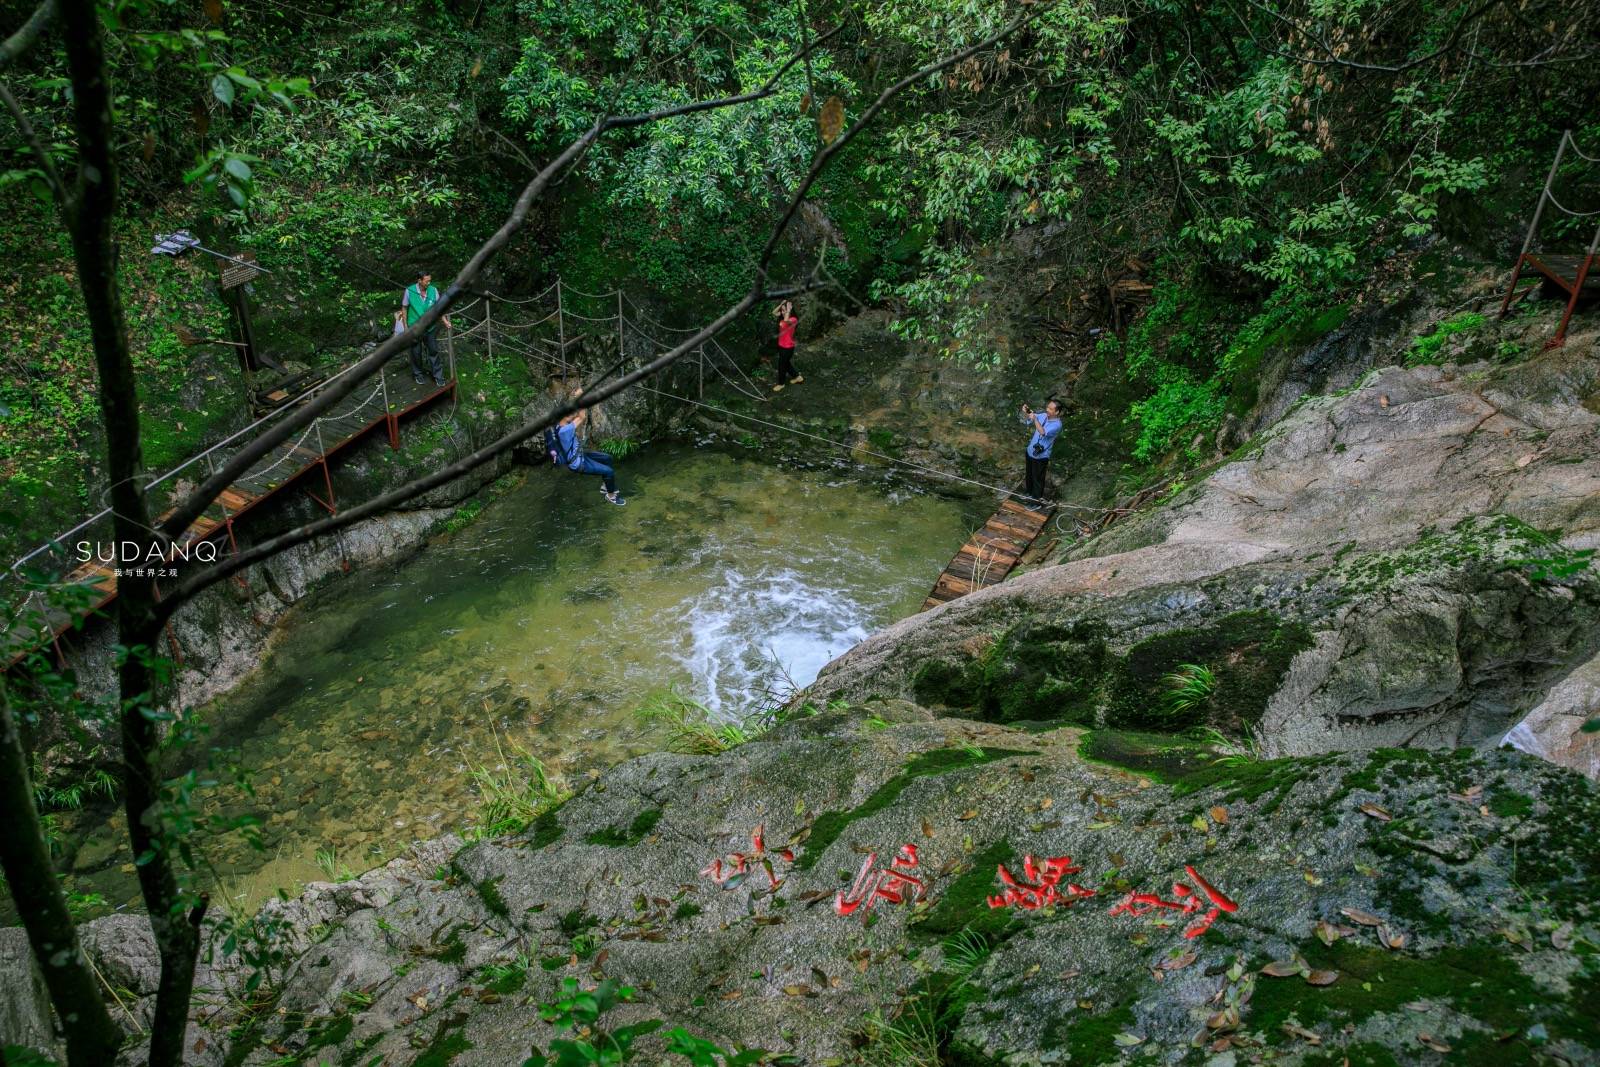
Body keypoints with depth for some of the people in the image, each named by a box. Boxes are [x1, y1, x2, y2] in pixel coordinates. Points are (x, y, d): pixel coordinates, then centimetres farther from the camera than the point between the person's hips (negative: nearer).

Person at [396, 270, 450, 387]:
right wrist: (405, 326, -5)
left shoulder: (433, 290, -10)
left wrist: (445, 320, -11)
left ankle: (438, 375, 18)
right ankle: (417, 374, 31)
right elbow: (404, 309, -6)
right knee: (416, 352, 12)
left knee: (433, 351, 7)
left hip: (429, 328, 2)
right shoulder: (409, 291, -17)